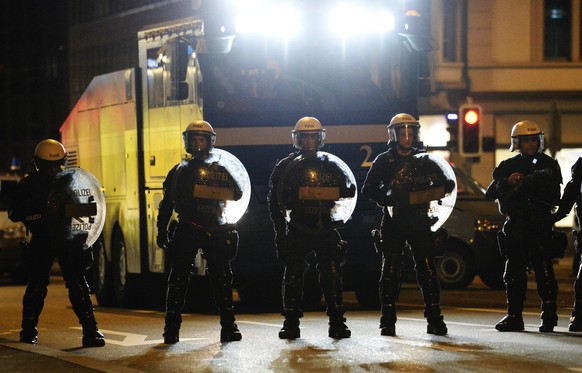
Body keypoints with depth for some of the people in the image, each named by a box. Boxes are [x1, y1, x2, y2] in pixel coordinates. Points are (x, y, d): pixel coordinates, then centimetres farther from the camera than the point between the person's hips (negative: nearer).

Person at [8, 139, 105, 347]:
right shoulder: (29, 185, 0)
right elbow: (14, 213, -7)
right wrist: (40, 213, -23)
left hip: (68, 239, 1)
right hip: (41, 242, -1)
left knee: (78, 285, -8)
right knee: (37, 285, 2)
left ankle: (90, 331, -11)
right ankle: (28, 330, 16)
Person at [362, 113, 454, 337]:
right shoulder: (384, 161, 6)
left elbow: (447, 185, 12)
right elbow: (368, 189, 1)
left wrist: (444, 184, -12)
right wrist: (385, 198, -17)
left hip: (419, 221, 1)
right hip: (393, 223, -1)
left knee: (427, 271, -2)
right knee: (390, 272, -1)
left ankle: (434, 320, 1)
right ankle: (388, 322, 3)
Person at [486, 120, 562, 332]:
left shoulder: (548, 164, 6)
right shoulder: (508, 166, 13)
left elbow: (554, 197, -4)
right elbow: (491, 193, 5)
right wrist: (507, 182, -13)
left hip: (540, 227, -3)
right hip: (515, 226, 4)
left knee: (544, 271, -10)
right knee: (513, 273, 6)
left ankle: (549, 315, -7)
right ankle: (514, 316, 13)